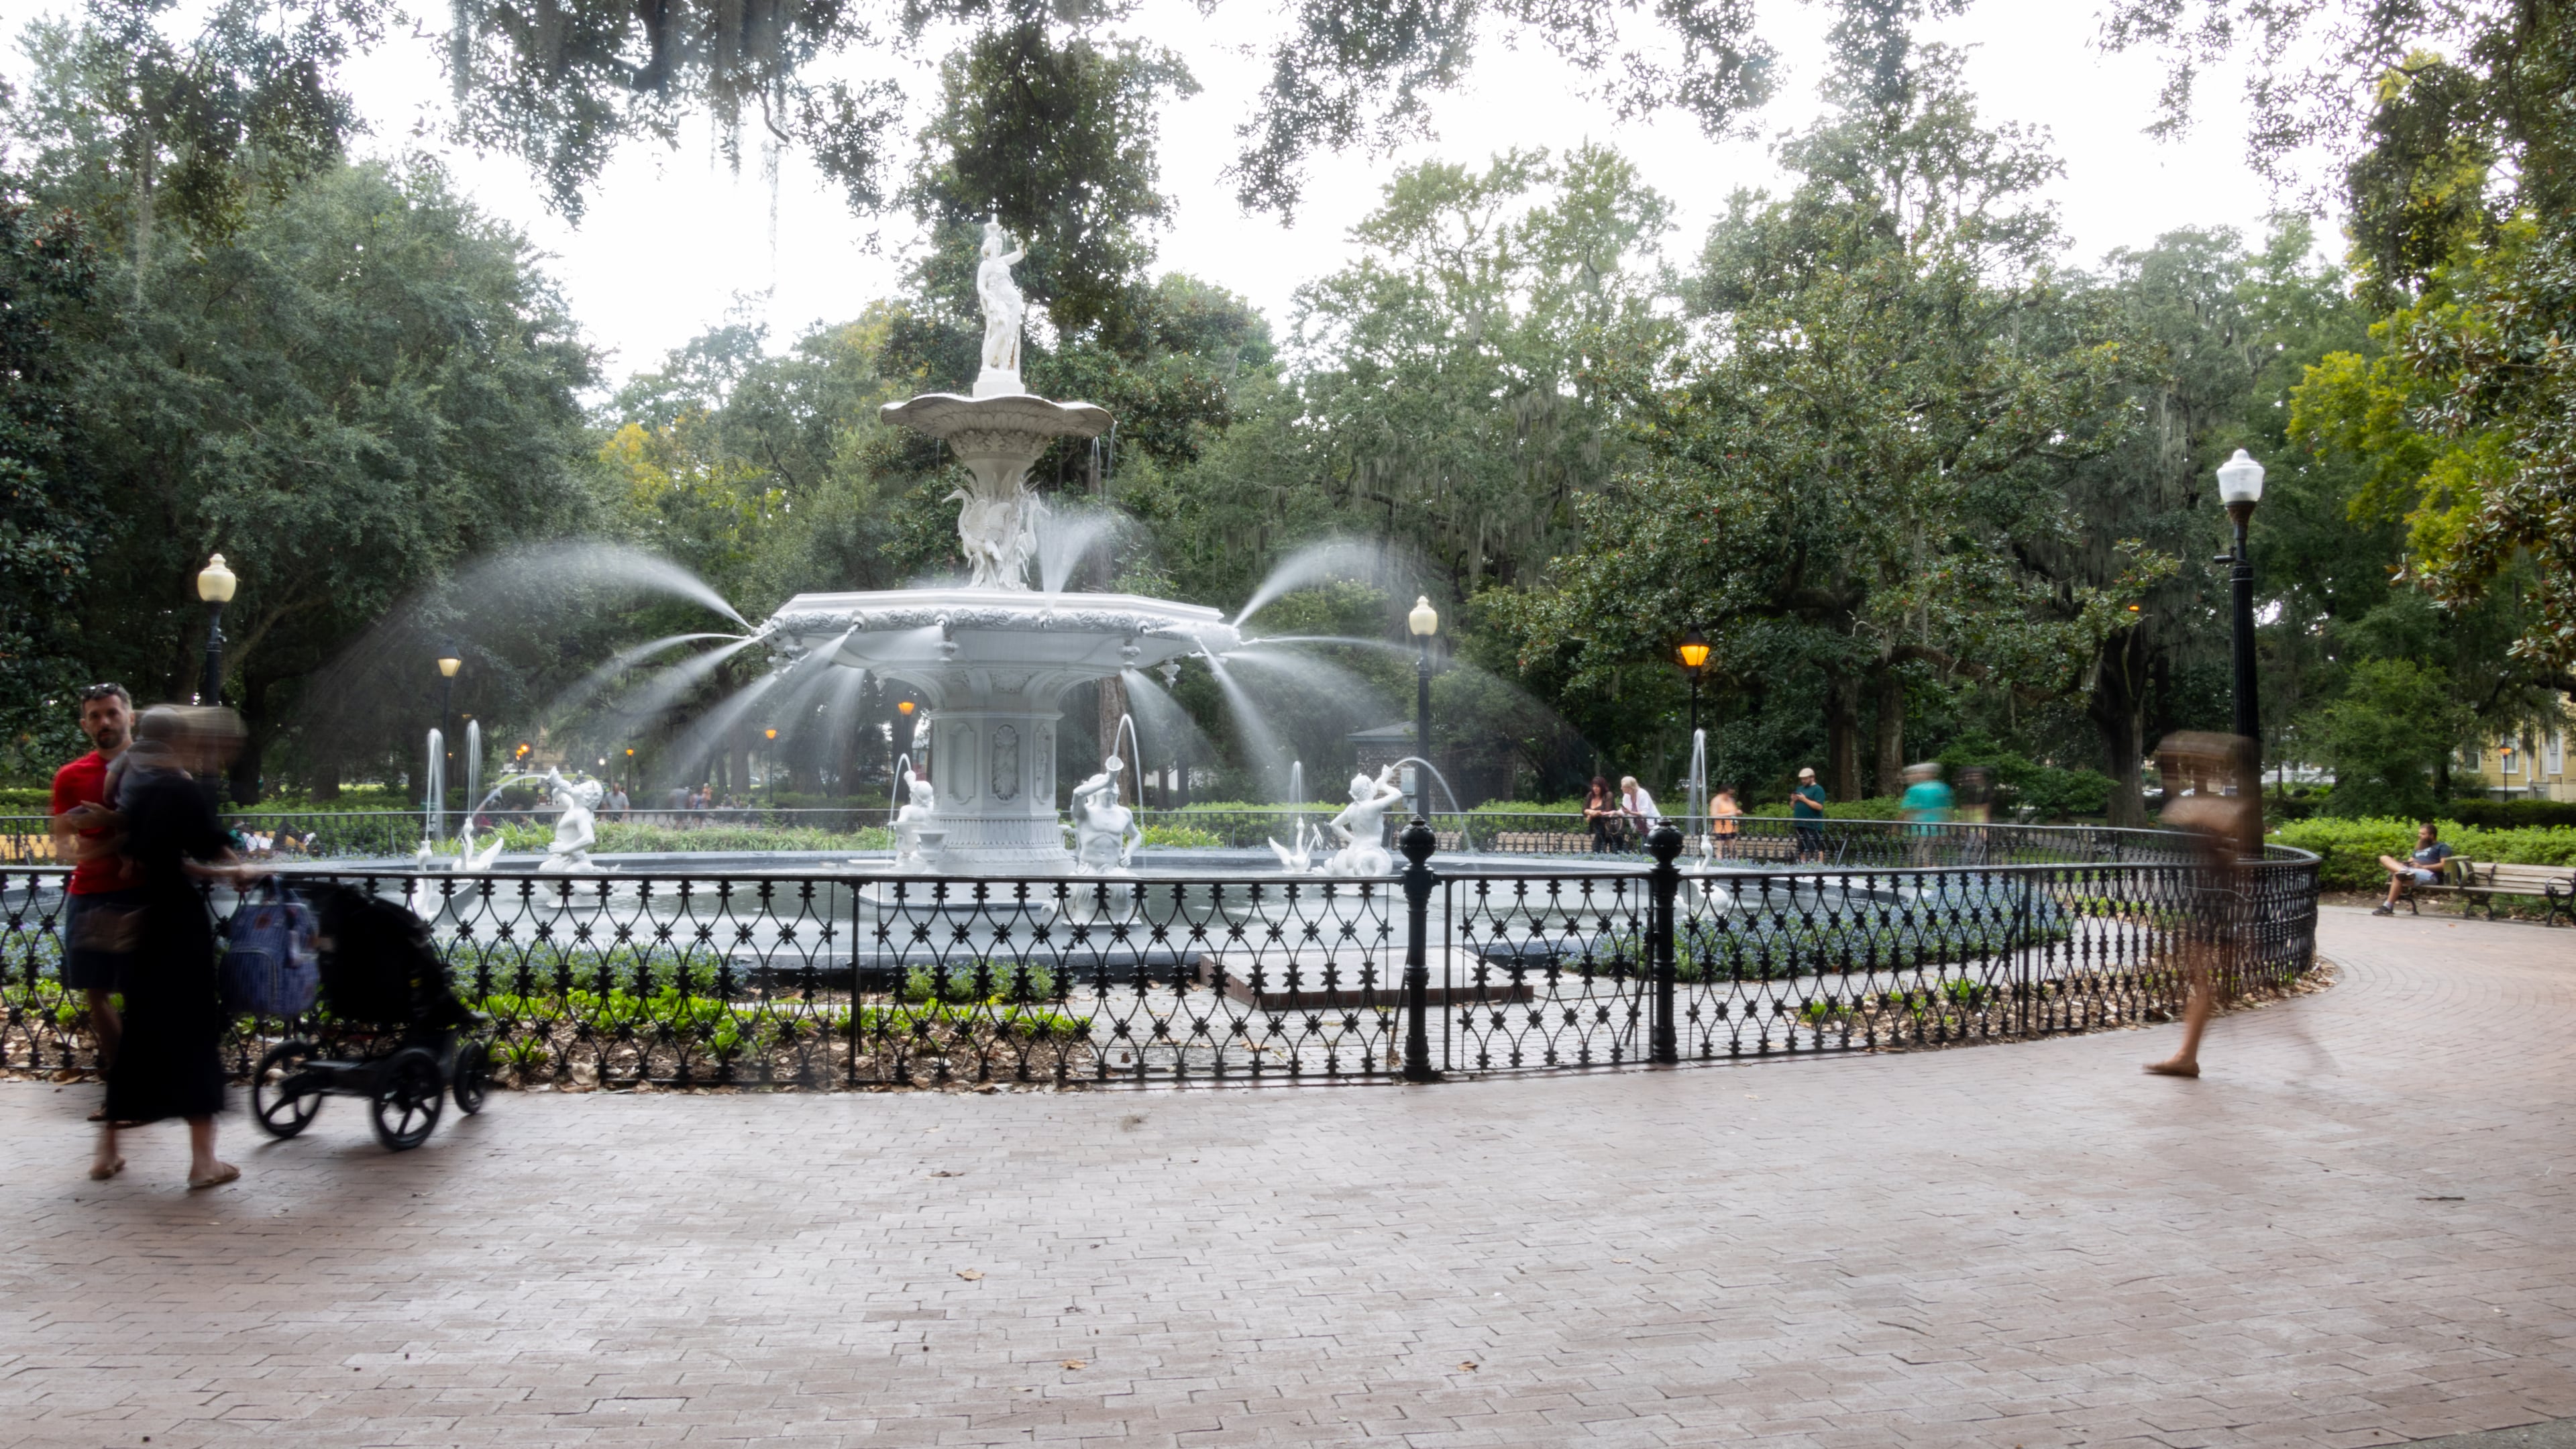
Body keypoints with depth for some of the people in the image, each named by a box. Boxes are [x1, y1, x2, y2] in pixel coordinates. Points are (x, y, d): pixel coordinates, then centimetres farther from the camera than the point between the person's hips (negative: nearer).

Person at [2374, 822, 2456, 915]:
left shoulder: (2442, 846, 11)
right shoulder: (2420, 848, 36)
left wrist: (2422, 867, -15)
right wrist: (2404, 864, 3)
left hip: (2430, 874, -8)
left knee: (2398, 876, -37)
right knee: (2384, 858, -12)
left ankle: (2388, 907, -45)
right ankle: (2403, 872, -43)